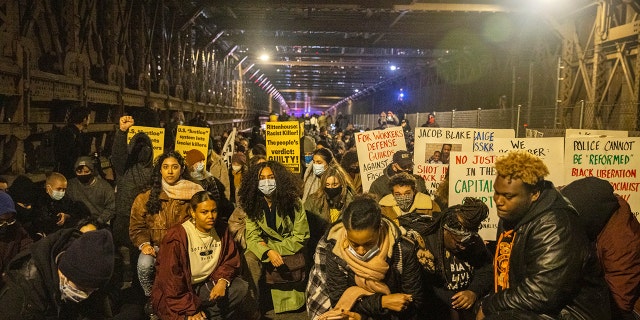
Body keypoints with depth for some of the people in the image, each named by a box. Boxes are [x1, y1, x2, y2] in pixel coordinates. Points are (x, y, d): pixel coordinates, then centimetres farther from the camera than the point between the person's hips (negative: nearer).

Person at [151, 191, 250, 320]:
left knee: (241, 288, -14)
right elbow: (171, 279, -18)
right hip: (182, 290, -5)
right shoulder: (177, 236, -18)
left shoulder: (221, 229, -2)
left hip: (208, 283, 5)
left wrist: (223, 281, -15)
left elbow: (231, 259, 6)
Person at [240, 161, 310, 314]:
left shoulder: (294, 203, -15)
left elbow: (300, 238, -14)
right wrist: (268, 252, -33)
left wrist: (273, 247, -23)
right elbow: (252, 237, -12)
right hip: (267, 246, 3)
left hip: (291, 248, -3)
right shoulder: (253, 205, -7)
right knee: (249, 259, -26)